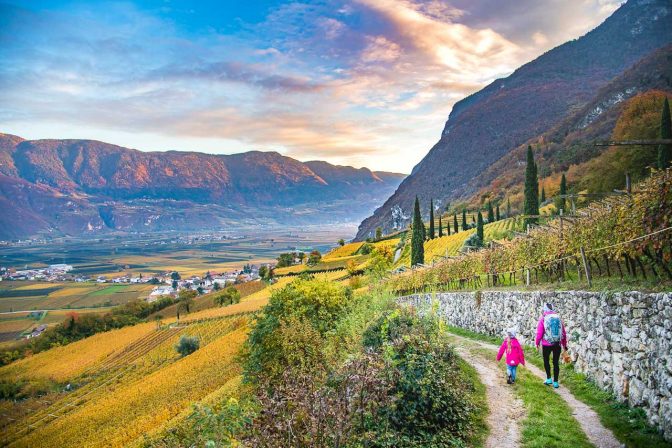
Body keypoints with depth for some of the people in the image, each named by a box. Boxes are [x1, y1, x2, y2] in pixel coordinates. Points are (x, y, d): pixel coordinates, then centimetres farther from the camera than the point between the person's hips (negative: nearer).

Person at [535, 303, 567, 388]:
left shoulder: (543, 319, -7)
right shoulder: (558, 318, 2)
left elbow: (539, 332, -6)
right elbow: (563, 333, 6)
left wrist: (537, 343, 8)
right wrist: (564, 344, 17)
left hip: (546, 344, -2)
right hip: (557, 344, 2)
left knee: (546, 360, 17)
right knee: (556, 362, 10)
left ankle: (549, 379, 12)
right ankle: (555, 382, 12)